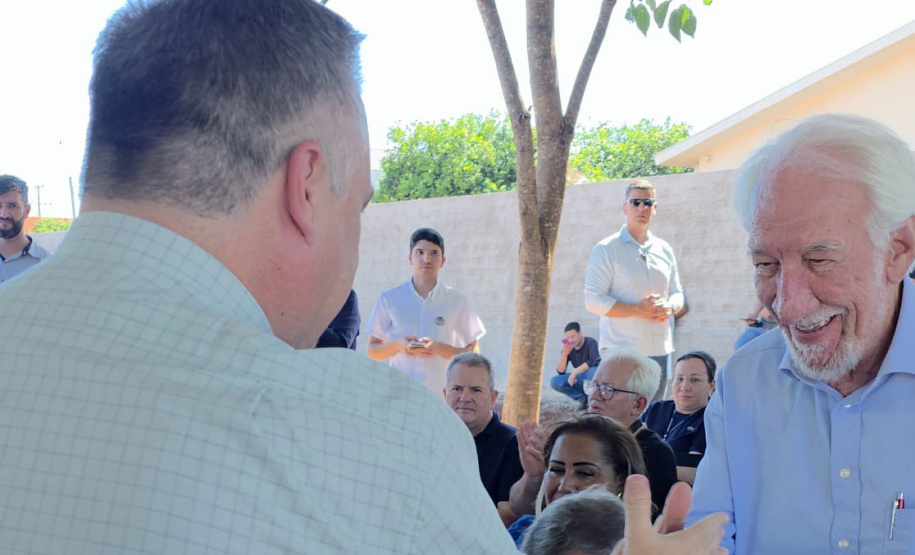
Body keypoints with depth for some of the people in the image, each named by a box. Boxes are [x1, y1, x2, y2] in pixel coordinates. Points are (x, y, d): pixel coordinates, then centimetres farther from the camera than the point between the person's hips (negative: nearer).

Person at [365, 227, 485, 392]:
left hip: (441, 396, 0)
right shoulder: (389, 299, 8)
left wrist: (439, 348, -11)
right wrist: (396, 345, -9)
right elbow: (372, 351, 12)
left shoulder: (457, 301, 6)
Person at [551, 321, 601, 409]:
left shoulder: (590, 343, -16)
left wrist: (574, 372, -34)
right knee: (555, 382, -18)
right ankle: (583, 398, -2)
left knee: (594, 370, -40)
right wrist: (564, 354, -22)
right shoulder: (568, 348, -3)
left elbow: (593, 361, -35)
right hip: (580, 380, 5)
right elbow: (560, 371, -7)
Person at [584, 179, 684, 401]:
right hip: (621, 349, -6)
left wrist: (669, 307, -4)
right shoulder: (606, 249, -2)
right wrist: (639, 310, -18)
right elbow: (593, 301, -9)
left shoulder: (664, 250, 16)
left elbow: (677, 293, 21)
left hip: (659, 349, 6)